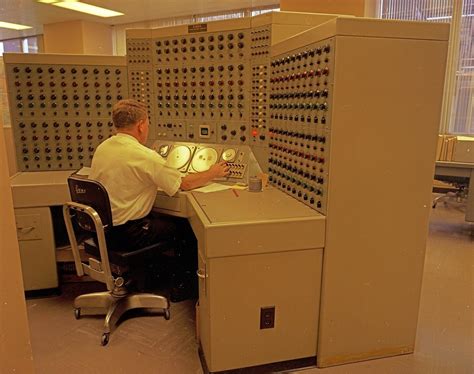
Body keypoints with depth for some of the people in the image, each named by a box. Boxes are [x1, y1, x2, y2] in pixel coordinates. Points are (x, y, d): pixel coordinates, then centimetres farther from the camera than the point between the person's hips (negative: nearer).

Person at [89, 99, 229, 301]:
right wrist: (213, 173, 3)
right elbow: (185, 183, -14)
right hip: (124, 234, -8)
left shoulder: (102, 148, 1)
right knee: (186, 226, 10)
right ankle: (181, 287, 25)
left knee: (161, 217, 25)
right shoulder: (144, 156, -22)